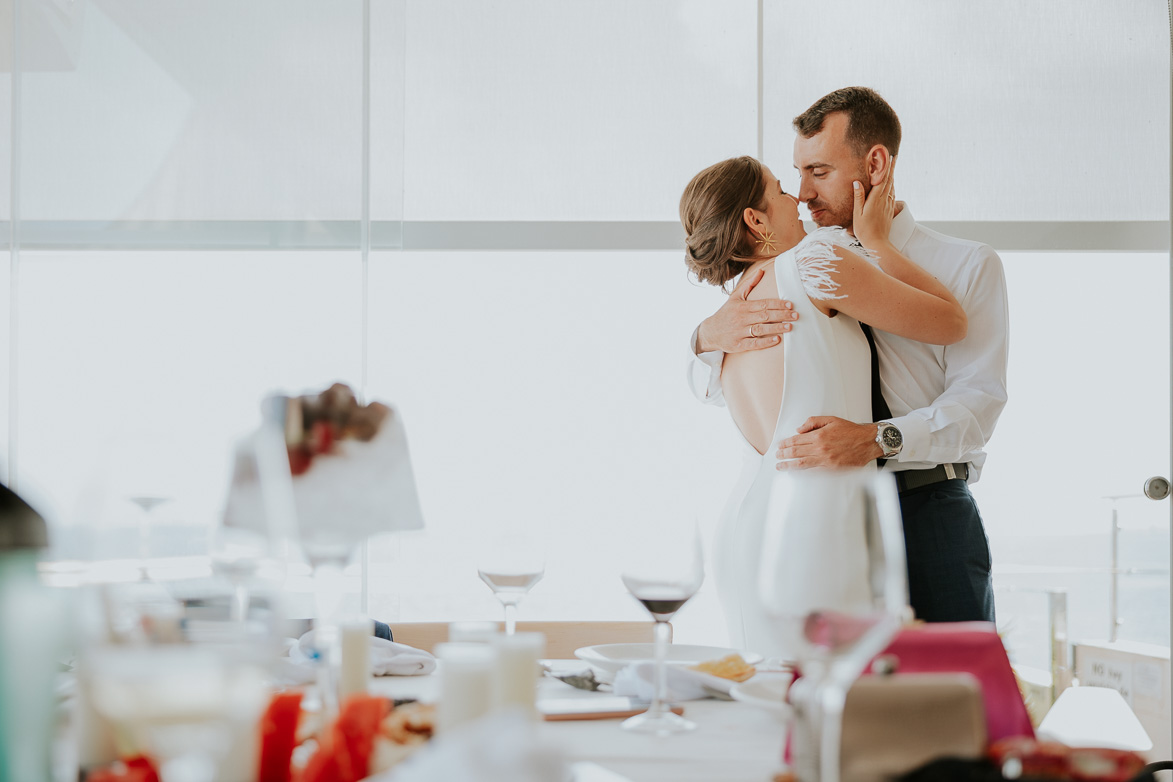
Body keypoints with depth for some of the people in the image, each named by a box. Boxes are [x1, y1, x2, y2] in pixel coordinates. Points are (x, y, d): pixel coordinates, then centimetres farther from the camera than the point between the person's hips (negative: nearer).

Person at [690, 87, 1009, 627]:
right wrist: (710, 336, -15)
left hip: (932, 516, -2)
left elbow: (977, 400, -9)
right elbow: (715, 389, 10)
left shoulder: (967, 266, 5)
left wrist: (878, 439, -27)